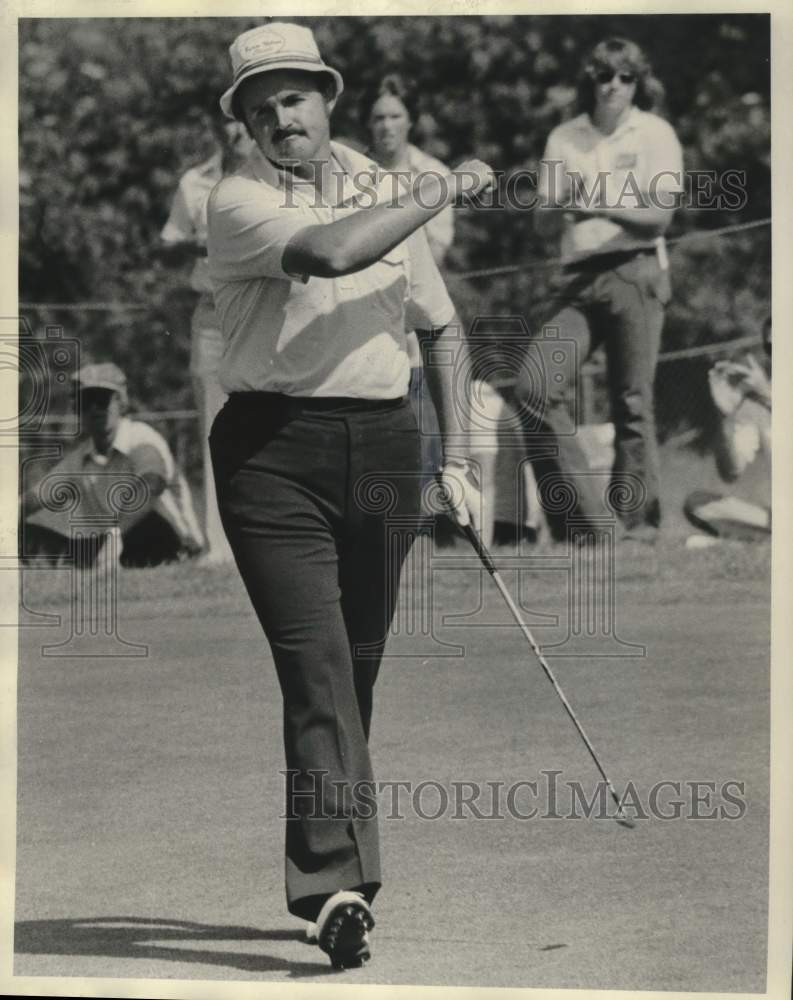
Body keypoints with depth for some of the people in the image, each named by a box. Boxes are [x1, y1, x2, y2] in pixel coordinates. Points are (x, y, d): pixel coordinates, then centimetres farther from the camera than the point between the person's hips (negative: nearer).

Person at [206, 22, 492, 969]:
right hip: (275, 450, -5)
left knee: (357, 669, 8)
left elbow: (443, 330, 22)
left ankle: (329, 880, 17)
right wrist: (440, 193, -11)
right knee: (316, 661, -15)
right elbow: (329, 252, -23)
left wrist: (455, 461, 15)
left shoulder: (385, 194, 15)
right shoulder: (238, 202, -3)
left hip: (384, 446, 5)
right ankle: (337, 882, -22)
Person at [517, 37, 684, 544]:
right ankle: (588, 513, -9)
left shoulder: (654, 133, 3)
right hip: (579, 277, 4)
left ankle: (636, 521, 3)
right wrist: (563, 207, -11)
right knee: (536, 388, -13)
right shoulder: (565, 138, 13)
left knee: (633, 403, -6)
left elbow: (660, 216, -6)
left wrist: (602, 207, -21)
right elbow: (544, 226, 12)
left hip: (635, 273, -4)